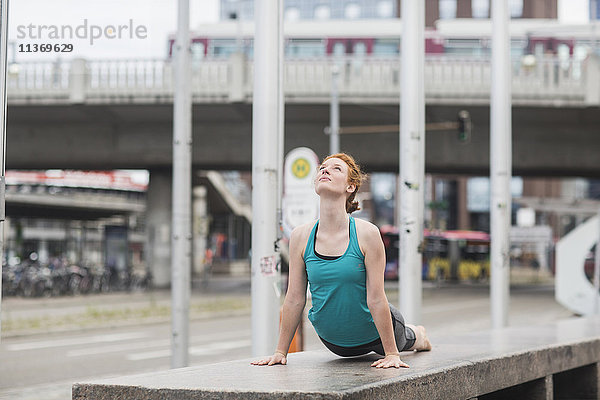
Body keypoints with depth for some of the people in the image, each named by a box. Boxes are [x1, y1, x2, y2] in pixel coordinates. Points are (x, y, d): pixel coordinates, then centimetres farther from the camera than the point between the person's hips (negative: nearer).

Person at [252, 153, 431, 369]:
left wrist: (392, 353, -22)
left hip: (373, 332, -2)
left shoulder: (367, 233, -25)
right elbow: (294, 299, -9)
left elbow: (376, 299, -23)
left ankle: (417, 336, 61)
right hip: (332, 340, 2)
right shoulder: (300, 236, -16)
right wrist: (280, 352, -6)